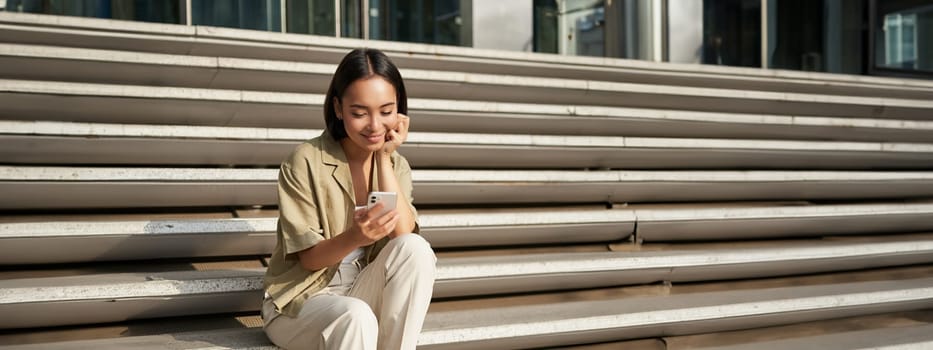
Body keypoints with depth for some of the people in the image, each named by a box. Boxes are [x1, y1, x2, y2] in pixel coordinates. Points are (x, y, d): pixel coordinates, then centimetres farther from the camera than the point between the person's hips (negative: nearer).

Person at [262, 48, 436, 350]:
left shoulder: (396, 165, 2)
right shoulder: (305, 162, -14)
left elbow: (403, 236, -15)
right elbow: (308, 258, -15)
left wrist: (384, 158, -15)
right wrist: (355, 237, -36)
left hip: (362, 292, 5)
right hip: (300, 300, -4)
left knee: (416, 249, -24)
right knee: (356, 316, -36)